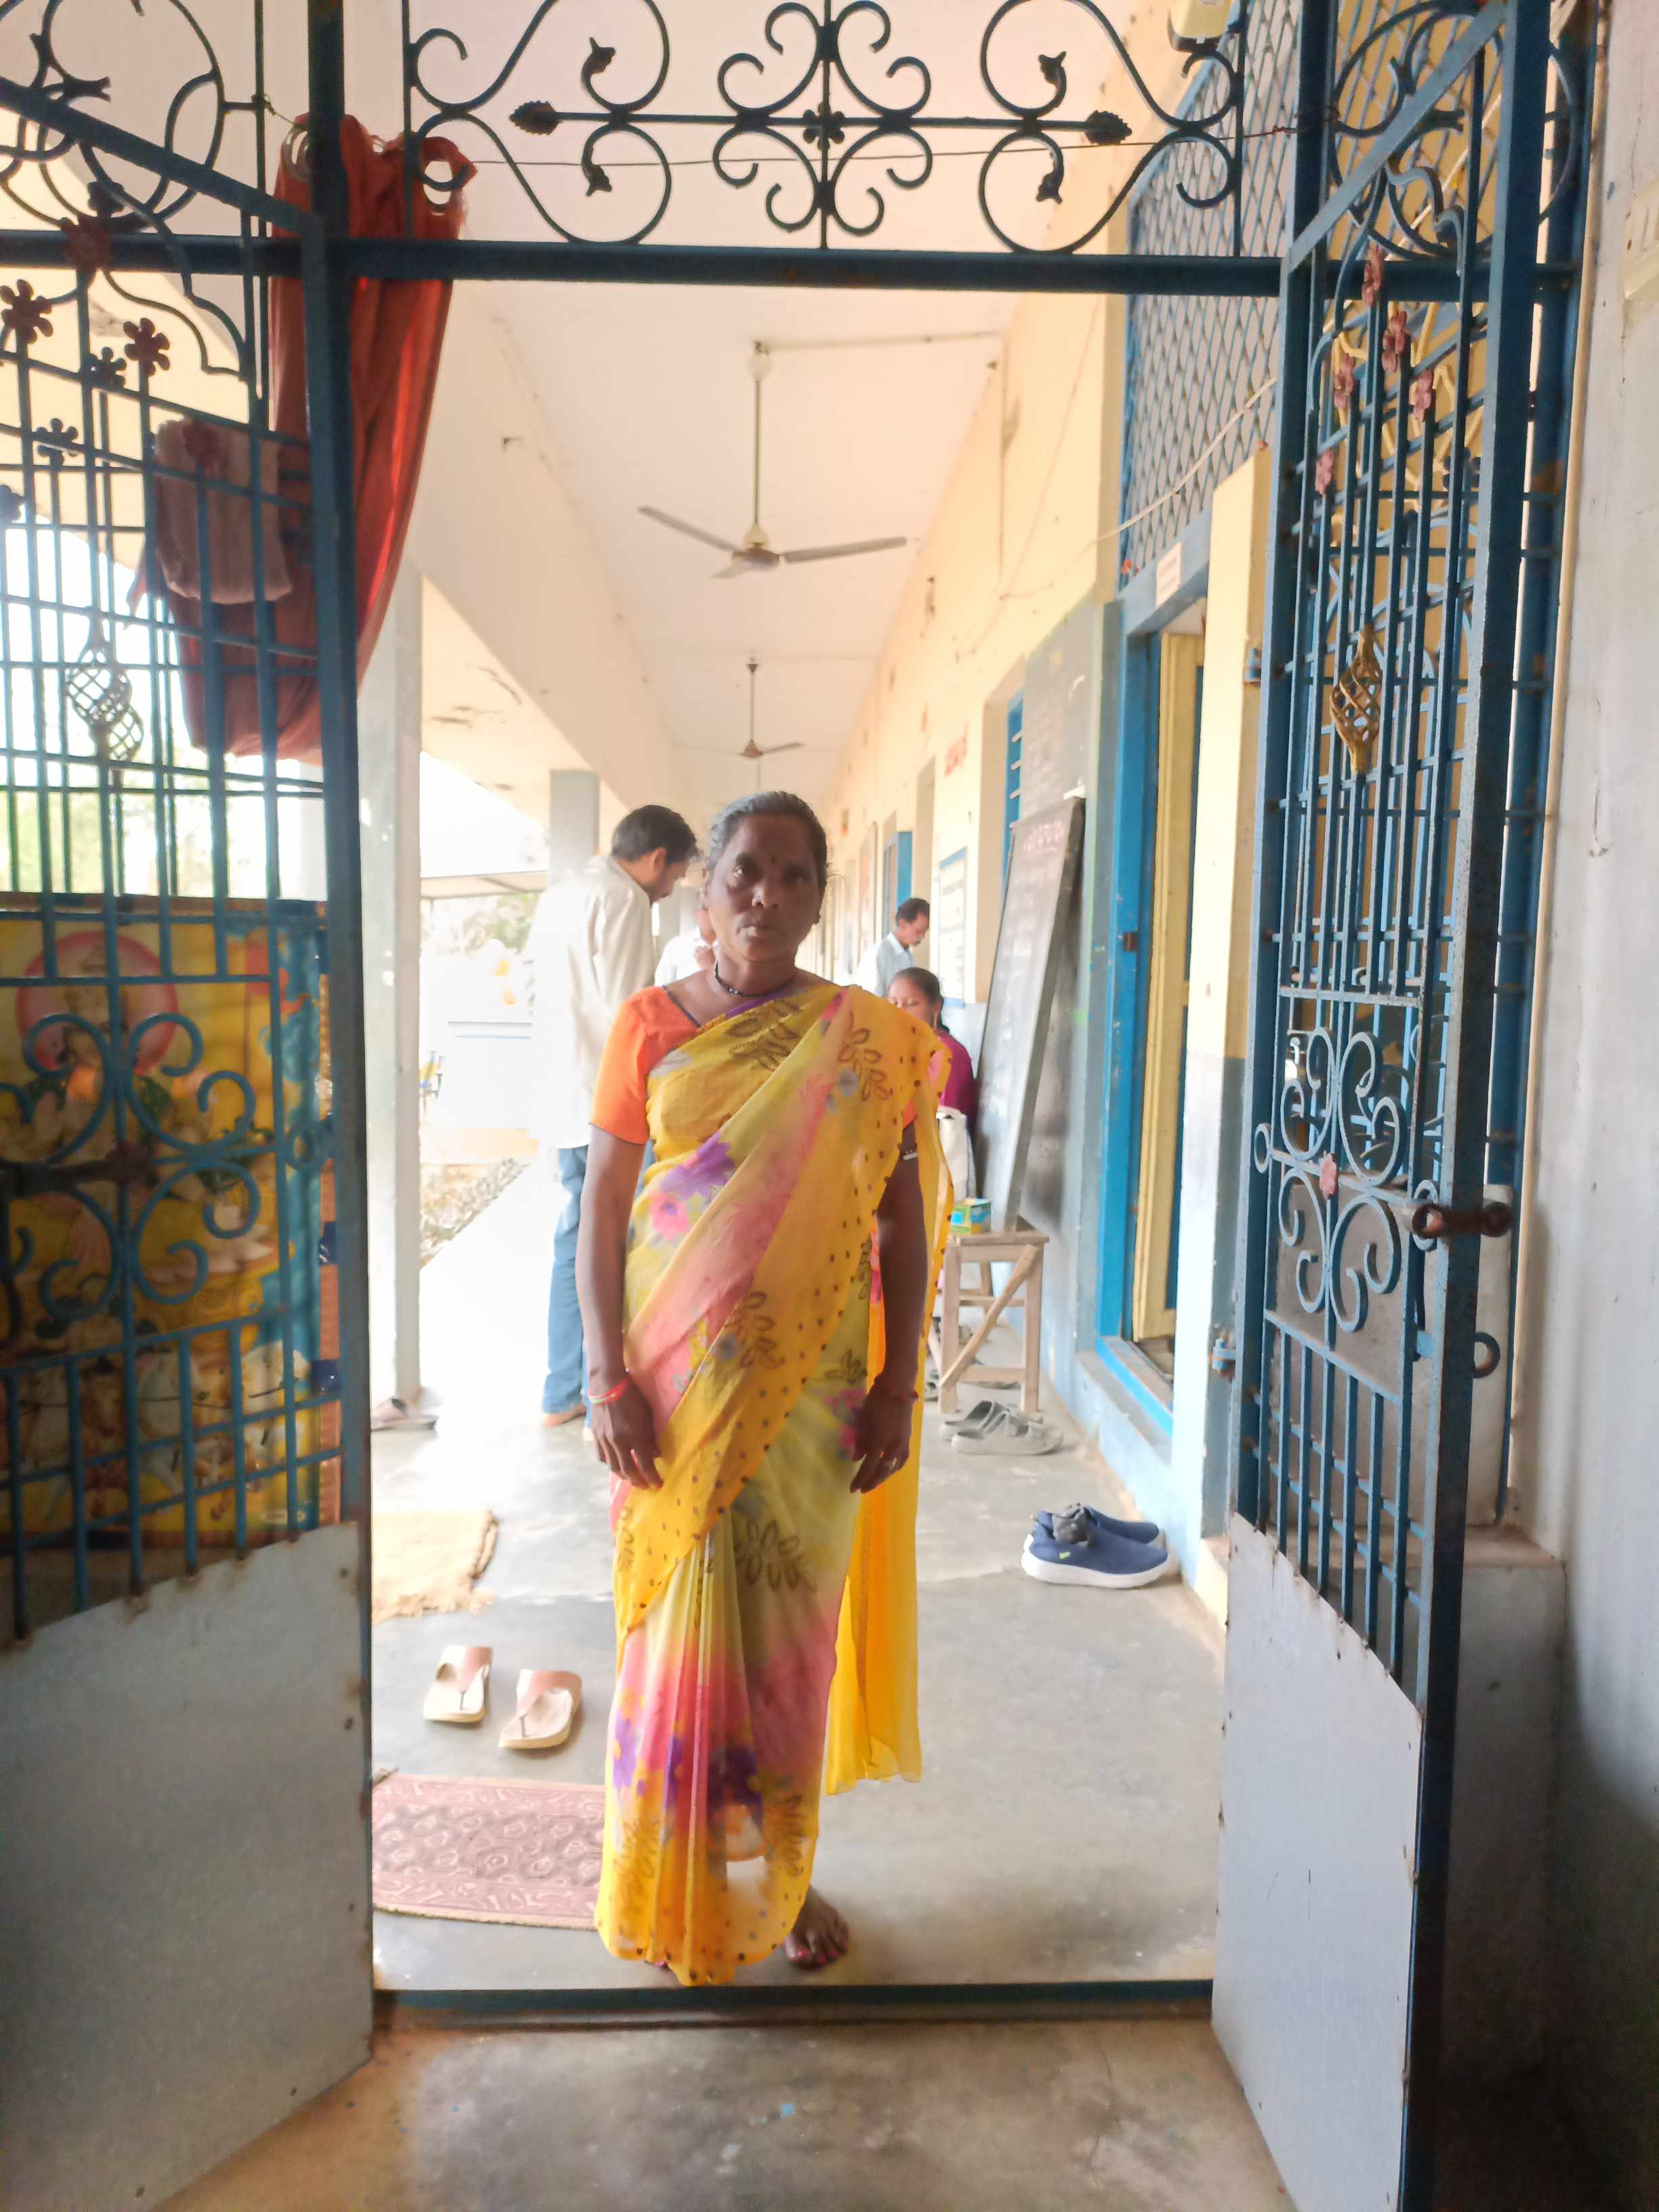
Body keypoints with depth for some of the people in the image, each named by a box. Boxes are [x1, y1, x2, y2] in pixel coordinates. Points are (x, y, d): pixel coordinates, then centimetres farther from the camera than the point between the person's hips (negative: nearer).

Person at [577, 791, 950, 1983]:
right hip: (676, 1381, 0)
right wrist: (608, 1376, -8)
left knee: (792, 1631, 11)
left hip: (810, 1382, 0)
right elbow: (602, 1209, -1)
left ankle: (786, 1873, 33)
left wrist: (899, 1384, -3)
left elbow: (904, 1219, 2)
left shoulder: (872, 1042, 0)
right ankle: (679, 1888, 29)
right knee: (681, 1629, 8)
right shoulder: (650, 1025, 0)